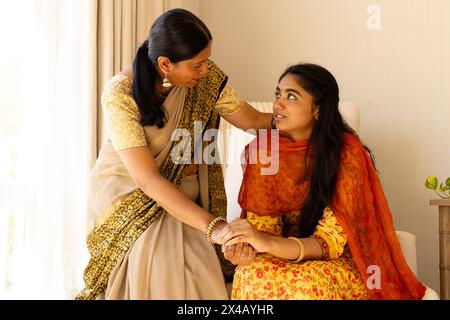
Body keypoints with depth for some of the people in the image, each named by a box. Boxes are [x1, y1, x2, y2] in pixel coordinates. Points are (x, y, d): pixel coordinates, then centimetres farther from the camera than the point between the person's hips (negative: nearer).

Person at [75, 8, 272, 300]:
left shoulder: (207, 78, -13)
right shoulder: (121, 94, -26)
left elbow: (253, 120, -1)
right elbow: (148, 179, -31)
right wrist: (213, 225, -40)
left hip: (183, 194, 4)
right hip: (129, 193, -3)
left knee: (200, 269, -19)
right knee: (160, 264, -28)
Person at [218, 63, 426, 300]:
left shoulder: (347, 153, -16)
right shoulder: (263, 149, -7)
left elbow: (333, 240, -19)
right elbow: (263, 226, -5)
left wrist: (269, 244, -36)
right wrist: (247, 248, -31)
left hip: (340, 261, -2)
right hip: (286, 257, 2)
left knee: (310, 285, -35)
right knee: (253, 276, -31)